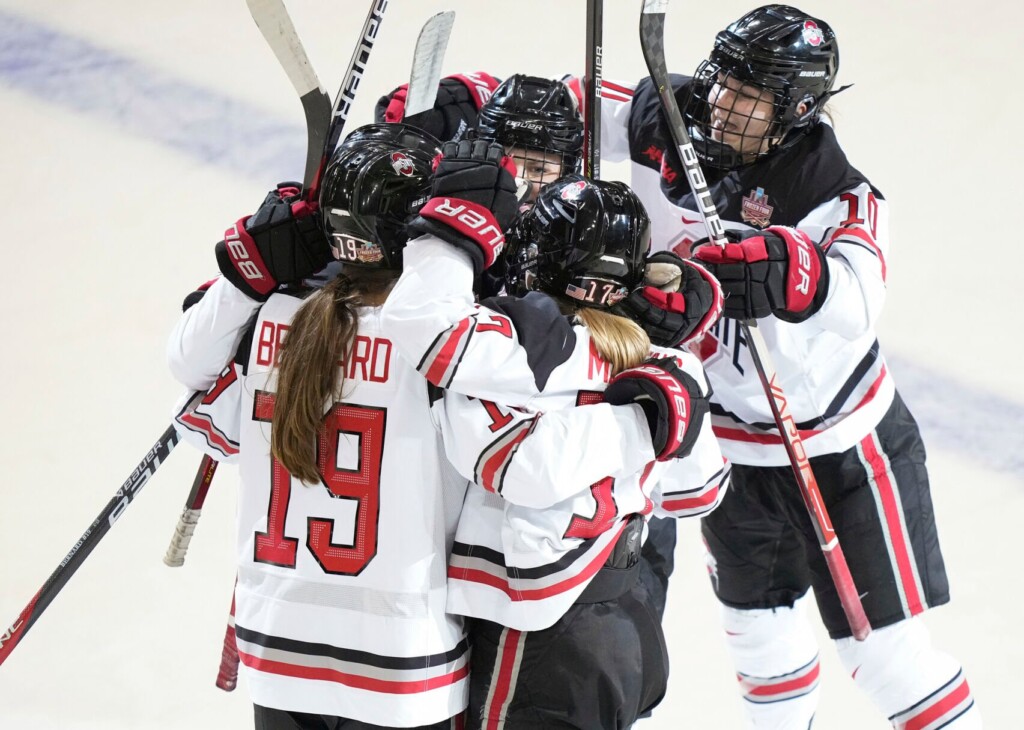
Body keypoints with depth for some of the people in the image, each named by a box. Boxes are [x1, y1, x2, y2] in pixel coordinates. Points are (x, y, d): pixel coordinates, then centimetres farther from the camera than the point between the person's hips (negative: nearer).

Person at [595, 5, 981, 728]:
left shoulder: (842, 197, -25)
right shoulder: (673, 125, -13)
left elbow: (855, 300, -43)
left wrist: (787, 271, -63)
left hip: (843, 447, -5)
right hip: (733, 447, 5)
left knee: (886, 650, -4)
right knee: (757, 623, 23)